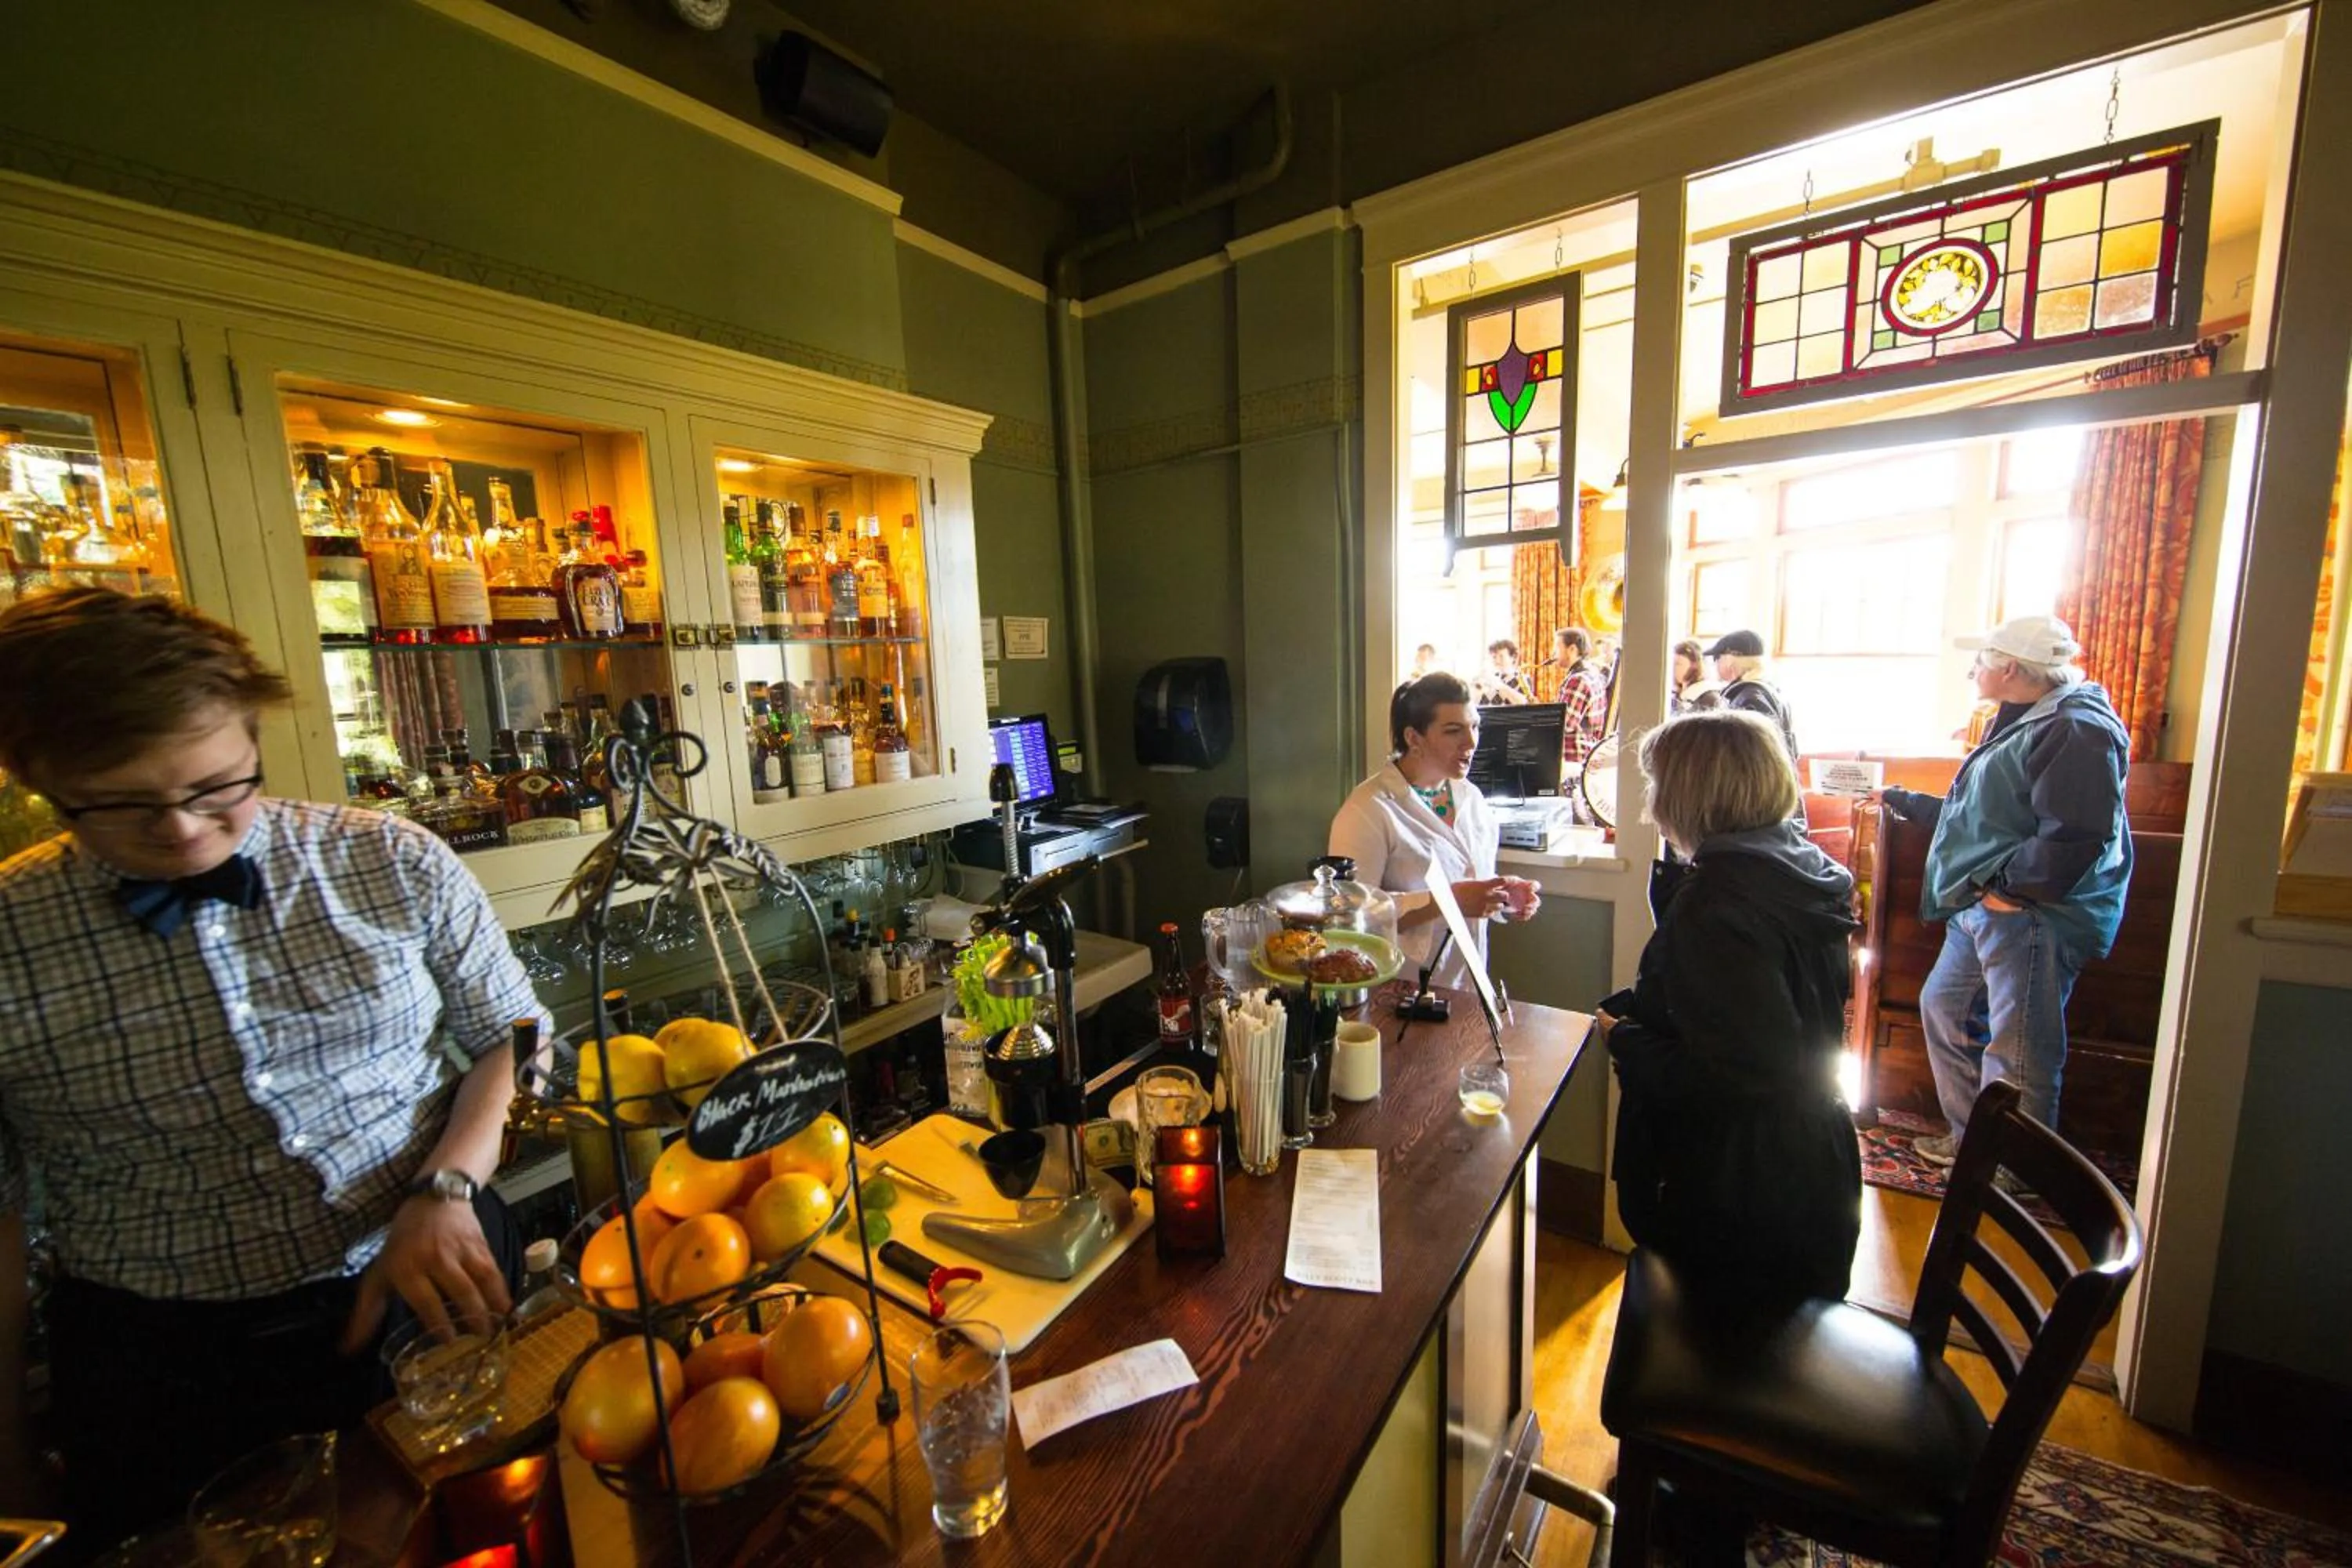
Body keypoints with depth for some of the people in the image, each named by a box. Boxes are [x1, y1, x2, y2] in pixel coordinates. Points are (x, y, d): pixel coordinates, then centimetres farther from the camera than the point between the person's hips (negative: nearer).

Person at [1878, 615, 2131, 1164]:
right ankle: (1971, 1138, 33)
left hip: (2033, 918, -11)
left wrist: (2007, 886, -20)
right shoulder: (2023, 724, 18)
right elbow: (1978, 817, 27)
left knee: (2016, 1056, -3)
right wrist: (1902, 801, 33)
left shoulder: (2076, 729, -16)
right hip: (1982, 912, 11)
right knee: (1943, 1007, 19)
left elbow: (2074, 838, -25)